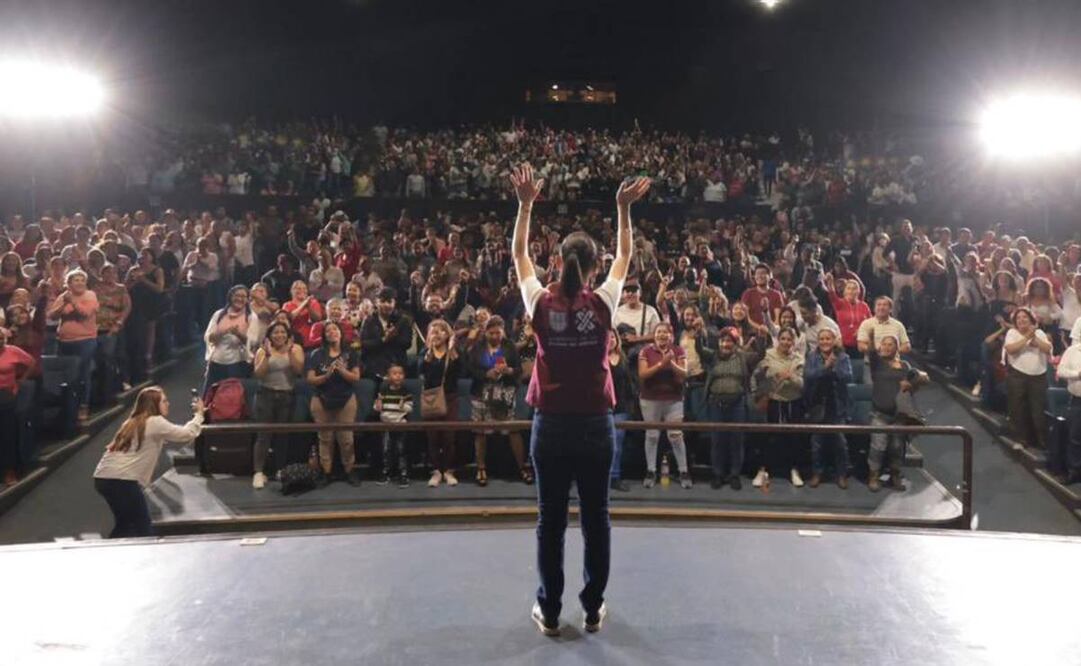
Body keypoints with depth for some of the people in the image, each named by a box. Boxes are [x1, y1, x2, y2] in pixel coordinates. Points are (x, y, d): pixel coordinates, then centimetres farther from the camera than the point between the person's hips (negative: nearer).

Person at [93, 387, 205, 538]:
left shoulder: (135, 422, 22)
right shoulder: (156, 422, -4)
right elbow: (187, 434, -2)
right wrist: (198, 414, 12)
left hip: (103, 477, 9)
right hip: (121, 480, -9)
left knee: (125, 524, 22)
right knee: (142, 526, 2)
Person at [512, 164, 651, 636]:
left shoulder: (541, 303, -7)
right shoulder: (603, 303, -7)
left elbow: (519, 254, 9)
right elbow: (624, 257, 11)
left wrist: (525, 204, 13)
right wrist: (624, 210, 16)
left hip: (551, 424, 0)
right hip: (595, 424, 0)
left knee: (550, 521, 8)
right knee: (596, 520, 10)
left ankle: (549, 612, 16)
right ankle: (593, 609, 20)